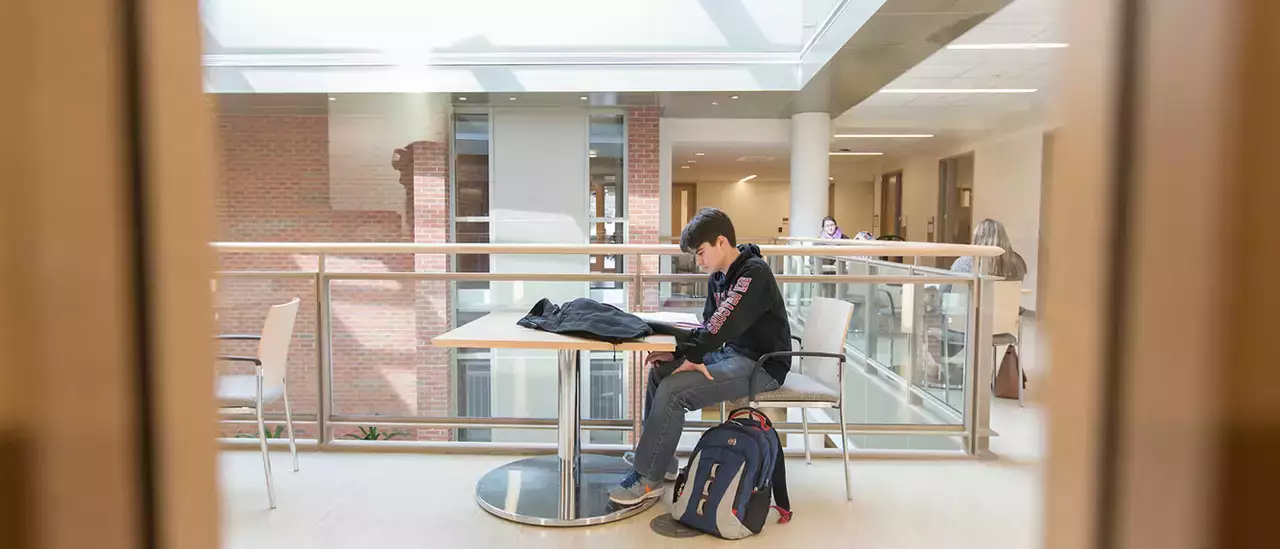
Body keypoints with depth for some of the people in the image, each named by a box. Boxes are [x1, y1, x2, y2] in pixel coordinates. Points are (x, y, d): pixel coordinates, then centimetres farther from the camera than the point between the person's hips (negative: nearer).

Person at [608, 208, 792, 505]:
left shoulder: (754, 273, -18)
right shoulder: (718, 277, 9)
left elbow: (724, 323, -27)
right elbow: (709, 325, 10)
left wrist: (689, 355, -19)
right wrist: (679, 352, -7)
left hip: (762, 365, -9)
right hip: (732, 353, 10)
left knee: (673, 390, -21)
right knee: (661, 370, 7)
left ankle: (648, 478, -9)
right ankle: (658, 456, 17)